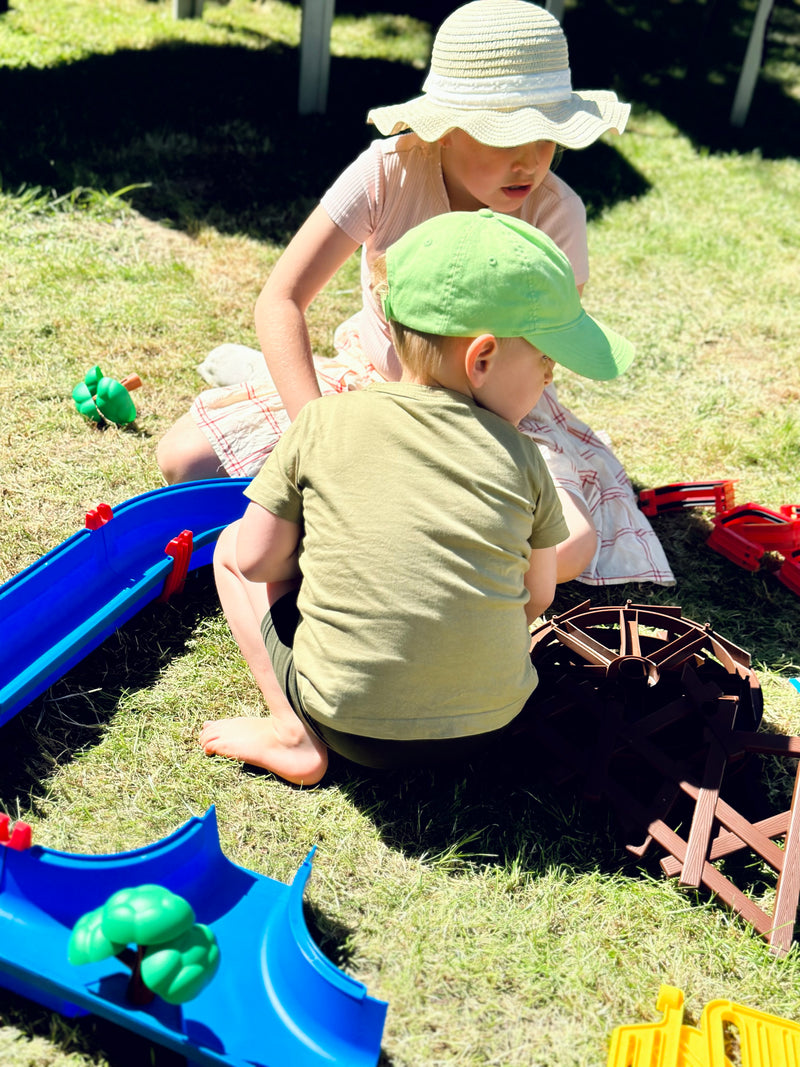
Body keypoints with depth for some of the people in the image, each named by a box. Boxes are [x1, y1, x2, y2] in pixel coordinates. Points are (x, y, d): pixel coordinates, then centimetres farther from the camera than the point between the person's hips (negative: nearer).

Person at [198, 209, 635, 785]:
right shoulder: (520, 457, -4)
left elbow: (257, 559, -2)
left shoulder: (322, 422, -6)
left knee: (232, 546, 15)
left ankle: (294, 736, 7)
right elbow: (537, 597, 6)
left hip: (349, 724, -2)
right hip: (489, 723, 2)